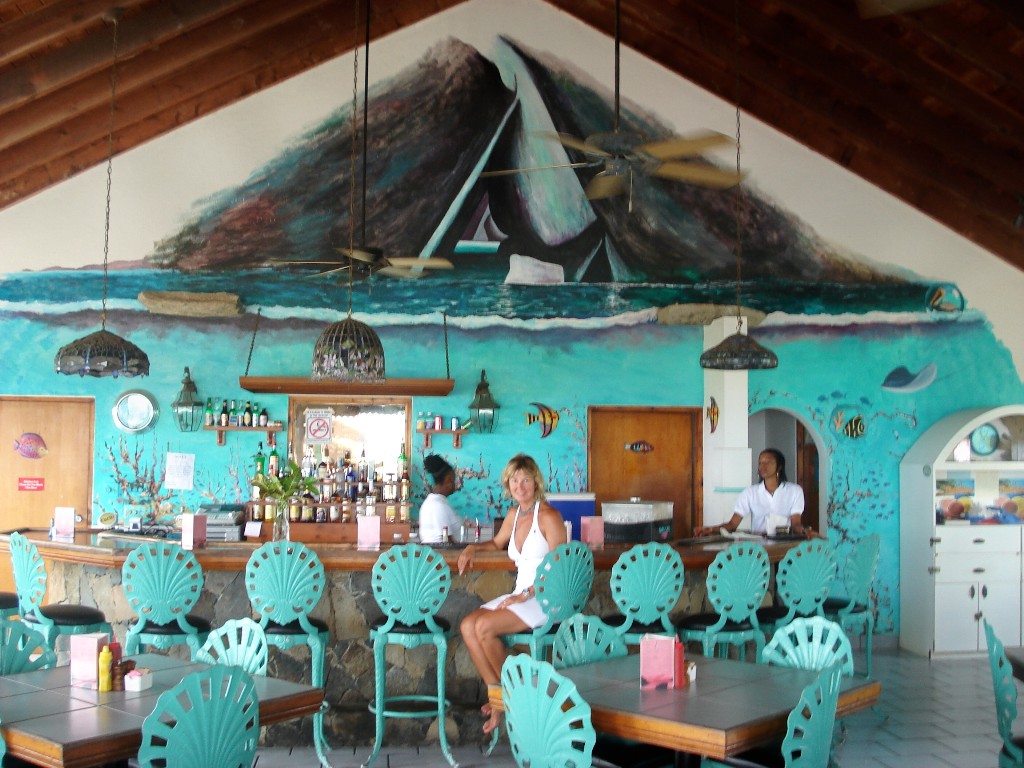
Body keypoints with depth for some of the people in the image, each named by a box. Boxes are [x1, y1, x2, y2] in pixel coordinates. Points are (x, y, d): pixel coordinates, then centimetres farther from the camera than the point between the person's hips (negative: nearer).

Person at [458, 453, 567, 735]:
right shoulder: (514, 514, 13)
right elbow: (498, 543, 34)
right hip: (521, 596, 8)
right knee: (468, 626, -12)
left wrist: (526, 594, -20)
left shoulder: (548, 516, -11)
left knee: (485, 626, -25)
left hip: (546, 598, -8)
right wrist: (474, 548, 15)